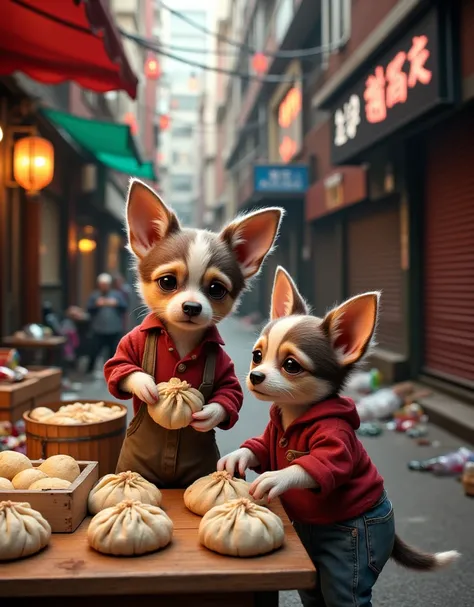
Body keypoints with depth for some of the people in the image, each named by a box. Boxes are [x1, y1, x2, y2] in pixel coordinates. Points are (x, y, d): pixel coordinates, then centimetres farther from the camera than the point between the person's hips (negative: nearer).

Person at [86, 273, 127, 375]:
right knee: (94, 352, -2)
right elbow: (89, 309, 0)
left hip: (115, 331, 1)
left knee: (114, 352, 4)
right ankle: (89, 371, 11)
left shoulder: (117, 294, 9)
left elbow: (125, 307, 2)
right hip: (99, 331, -1)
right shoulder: (94, 295, 8)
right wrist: (96, 305, -18)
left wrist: (116, 304, -16)